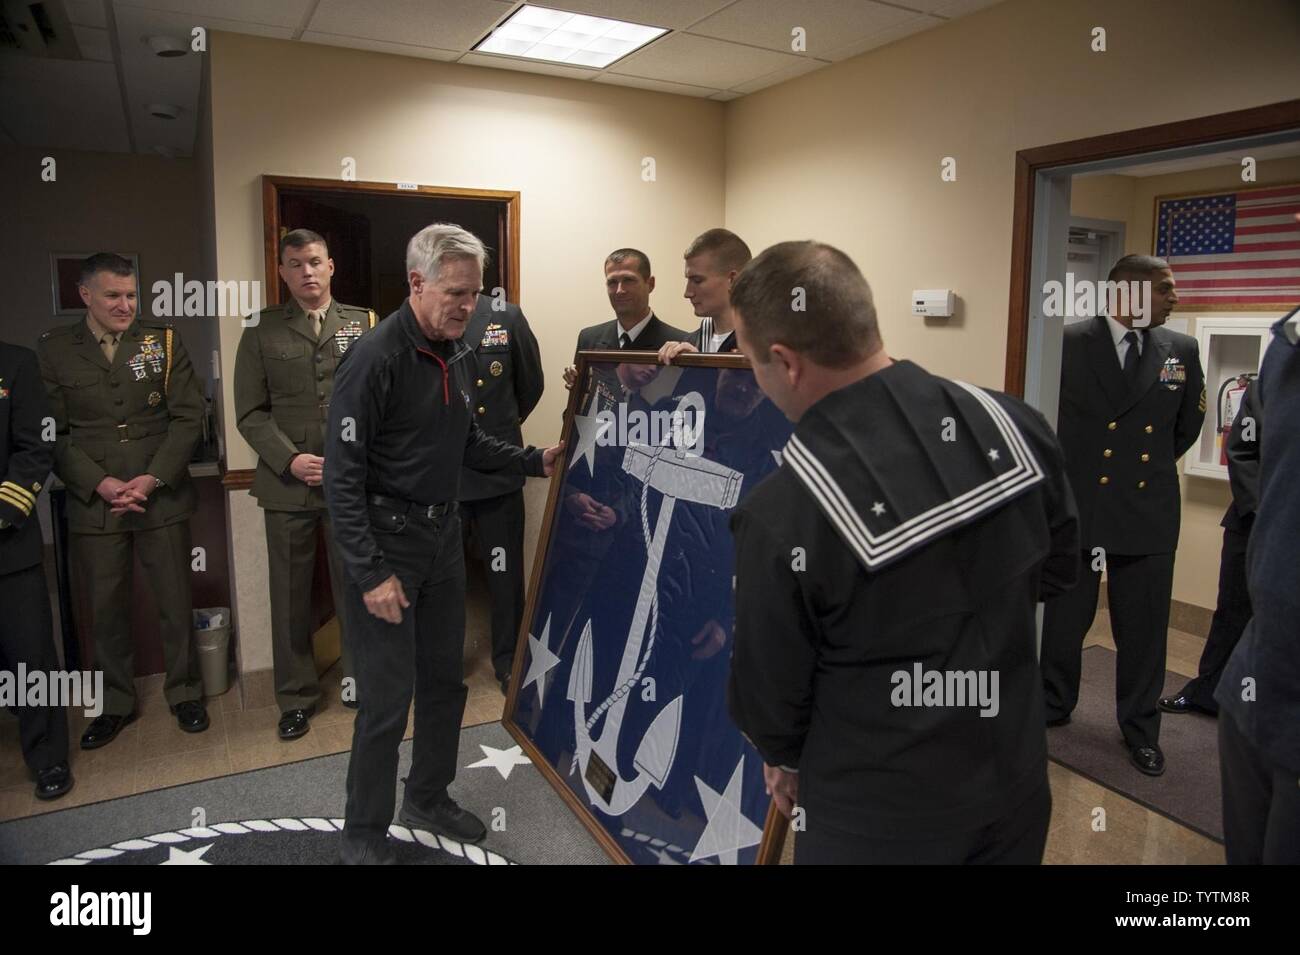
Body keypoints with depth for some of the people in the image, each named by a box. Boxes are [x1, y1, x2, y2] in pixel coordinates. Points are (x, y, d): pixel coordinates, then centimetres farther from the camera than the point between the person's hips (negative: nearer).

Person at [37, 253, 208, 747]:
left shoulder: (162, 339, 0)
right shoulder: (54, 350, 2)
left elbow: (188, 415, -2)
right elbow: (53, 433, 0)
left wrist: (152, 479, -11)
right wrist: (101, 484, -12)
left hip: (162, 498, 0)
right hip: (93, 503, 1)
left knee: (176, 602, 8)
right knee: (106, 609, 10)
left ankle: (183, 692, 26)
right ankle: (115, 703, 28)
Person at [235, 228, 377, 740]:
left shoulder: (364, 324, 7)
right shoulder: (262, 329, 6)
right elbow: (251, 411, 2)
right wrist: (290, 460, -10)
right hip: (288, 483, 0)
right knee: (290, 595, 9)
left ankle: (361, 680, 26)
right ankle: (296, 697, 24)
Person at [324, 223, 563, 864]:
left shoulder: (457, 354, 6)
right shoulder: (375, 358, -18)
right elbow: (342, 477, -18)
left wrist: (535, 462, 6)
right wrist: (371, 573, -20)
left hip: (442, 534, 8)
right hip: (384, 540, -7)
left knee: (445, 679, 16)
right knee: (388, 695, -1)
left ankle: (428, 800, 36)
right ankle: (363, 833, 21)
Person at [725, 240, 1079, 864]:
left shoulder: (781, 514, -28)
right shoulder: (1009, 423, -13)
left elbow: (768, 683, -12)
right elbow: (1060, 563, 4)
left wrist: (784, 758, 9)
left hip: (880, 813, -4)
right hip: (1016, 778, 5)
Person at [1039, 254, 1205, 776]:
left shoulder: (1182, 350, 2)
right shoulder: (1069, 342, -7)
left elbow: (1188, 425, 15)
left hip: (1149, 509, 2)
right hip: (1076, 503, -2)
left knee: (1143, 627, 10)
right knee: (1064, 617, 12)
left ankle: (1140, 728, 28)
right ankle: (1052, 705, 33)